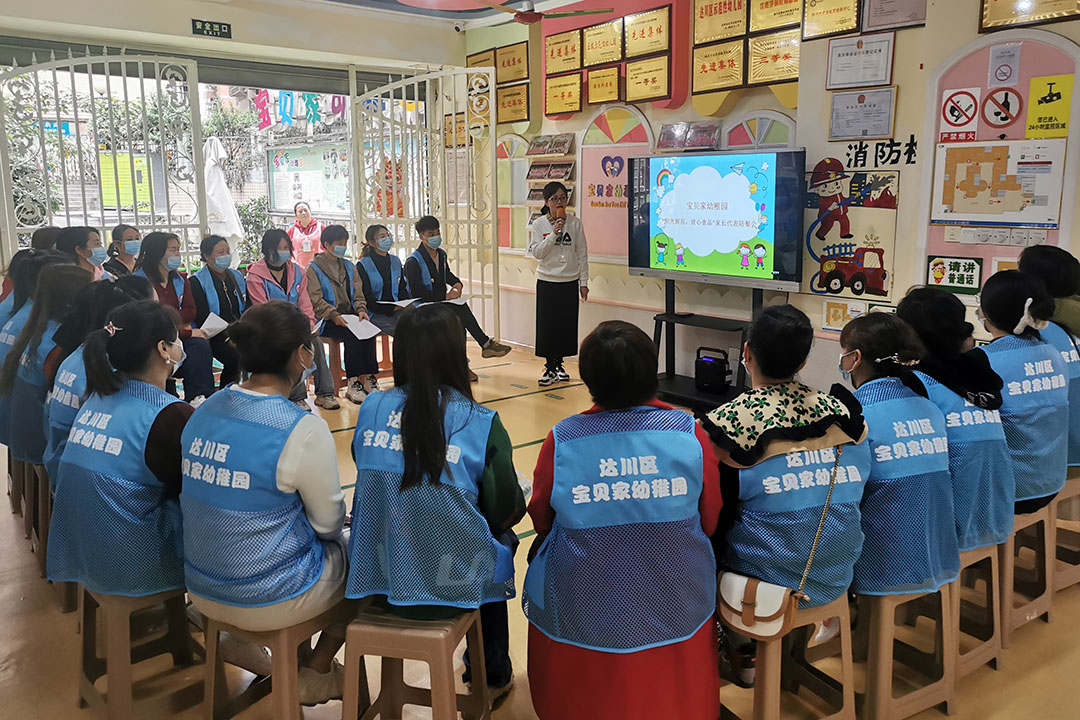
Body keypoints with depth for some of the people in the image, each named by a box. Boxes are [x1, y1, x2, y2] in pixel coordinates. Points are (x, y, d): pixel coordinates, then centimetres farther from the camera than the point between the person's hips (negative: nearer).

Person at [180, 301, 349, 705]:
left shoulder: (205, 411, -2)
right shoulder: (304, 430, -23)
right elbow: (329, 523, -11)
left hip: (202, 591, 7)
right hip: (267, 602, -7)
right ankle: (316, 674, 24)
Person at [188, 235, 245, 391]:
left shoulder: (237, 276, 17)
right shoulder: (197, 282, -1)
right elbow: (202, 319, -9)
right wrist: (227, 338, -21)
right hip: (213, 336, -5)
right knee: (236, 356, -32)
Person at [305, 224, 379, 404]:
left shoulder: (349, 266, 20)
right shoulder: (314, 268, 2)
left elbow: (357, 294, 16)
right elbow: (315, 300, -8)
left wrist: (361, 310, -7)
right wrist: (334, 315, -24)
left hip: (350, 316, 4)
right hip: (327, 321, -4)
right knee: (352, 334, -32)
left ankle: (369, 378, -26)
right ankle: (354, 383, -29)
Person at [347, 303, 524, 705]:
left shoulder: (372, 409, -4)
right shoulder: (480, 423, -15)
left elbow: (369, 487, 9)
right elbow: (506, 512, -8)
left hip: (375, 578, 4)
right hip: (450, 584, -4)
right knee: (500, 541, 30)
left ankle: (488, 672, 48)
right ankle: (492, 675, 44)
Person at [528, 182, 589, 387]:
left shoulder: (575, 223, 0)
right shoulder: (539, 224, -1)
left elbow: (582, 253, 3)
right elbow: (535, 252, -9)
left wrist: (584, 282, 2)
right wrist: (553, 234, -20)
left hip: (570, 282, 1)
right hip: (547, 282, -1)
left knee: (566, 324, 5)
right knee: (547, 325, -1)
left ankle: (558, 365, 20)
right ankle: (550, 368, 10)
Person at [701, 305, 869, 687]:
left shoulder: (729, 421, -18)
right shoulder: (842, 411, -6)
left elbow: (714, 516, -9)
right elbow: (851, 494, 6)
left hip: (770, 581, -5)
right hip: (835, 579, 5)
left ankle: (741, 653, 32)